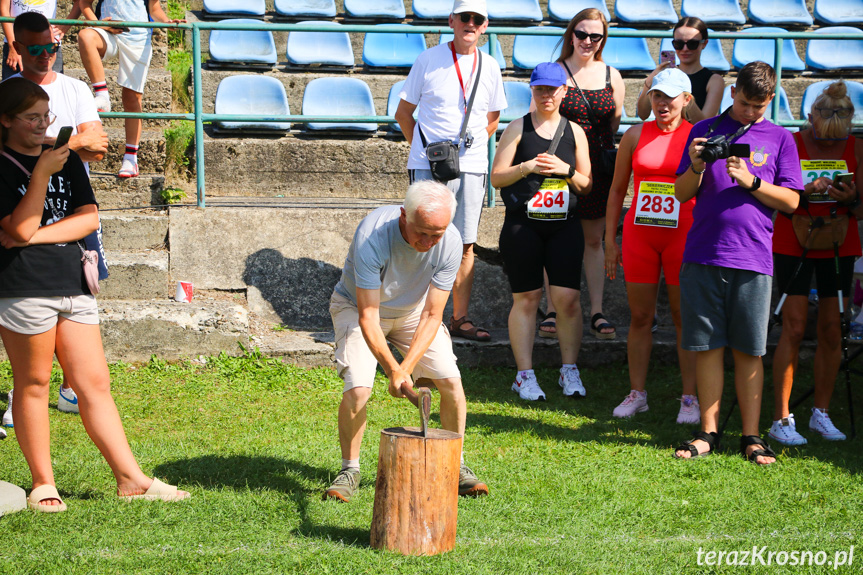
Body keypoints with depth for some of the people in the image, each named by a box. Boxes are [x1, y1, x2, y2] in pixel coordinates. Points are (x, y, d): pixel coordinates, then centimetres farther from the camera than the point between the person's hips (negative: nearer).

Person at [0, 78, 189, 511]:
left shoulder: (66, 159, 14)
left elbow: (89, 218, 6)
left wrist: (37, 235, -7)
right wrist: (42, 172, -19)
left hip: (72, 284, 6)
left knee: (95, 385, 5)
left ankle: (131, 479, 7)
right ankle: (43, 483, 13)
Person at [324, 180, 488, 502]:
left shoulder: (451, 243, -27)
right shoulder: (372, 235, -36)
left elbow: (432, 315, -22)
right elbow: (368, 315, -33)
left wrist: (406, 368, -33)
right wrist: (393, 370, -42)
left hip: (413, 310, 3)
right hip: (357, 305, -3)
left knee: (451, 381, -10)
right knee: (357, 388, -22)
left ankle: (455, 467, 10)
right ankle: (349, 470, 0)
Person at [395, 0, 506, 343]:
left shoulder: (489, 67, 10)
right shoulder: (429, 60, 2)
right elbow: (403, 112, 8)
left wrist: (471, 146, 10)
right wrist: (424, 148, 6)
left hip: (472, 166, 3)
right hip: (429, 166, -3)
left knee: (465, 246, 5)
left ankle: (460, 318, 12)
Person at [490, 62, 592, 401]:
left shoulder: (574, 131, 11)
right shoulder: (518, 128, 5)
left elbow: (586, 185, 11)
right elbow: (496, 177, 1)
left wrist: (566, 170, -7)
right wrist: (527, 167, -14)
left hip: (564, 224, 2)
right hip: (522, 224, -2)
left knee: (568, 297, -5)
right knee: (526, 298, 0)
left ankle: (569, 371, 7)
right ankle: (525, 375, 8)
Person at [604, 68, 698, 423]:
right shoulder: (636, 135, 6)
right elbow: (617, 190, 11)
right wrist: (610, 242, 8)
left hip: (683, 236, -2)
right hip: (639, 234, 2)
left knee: (685, 318, 1)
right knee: (640, 317, 7)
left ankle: (690, 397, 8)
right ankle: (636, 393, 16)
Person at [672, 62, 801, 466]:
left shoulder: (780, 139, 9)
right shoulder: (705, 131, 11)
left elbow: (791, 201, 4)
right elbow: (681, 194, 10)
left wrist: (750, 180, -10)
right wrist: (696, 167, -10)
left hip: (752, 259, -1)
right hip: (702, 255, 1)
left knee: (748, 351, 2)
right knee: (706, 346, 4)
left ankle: (751, 437, 9)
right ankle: (708, 432, 13)